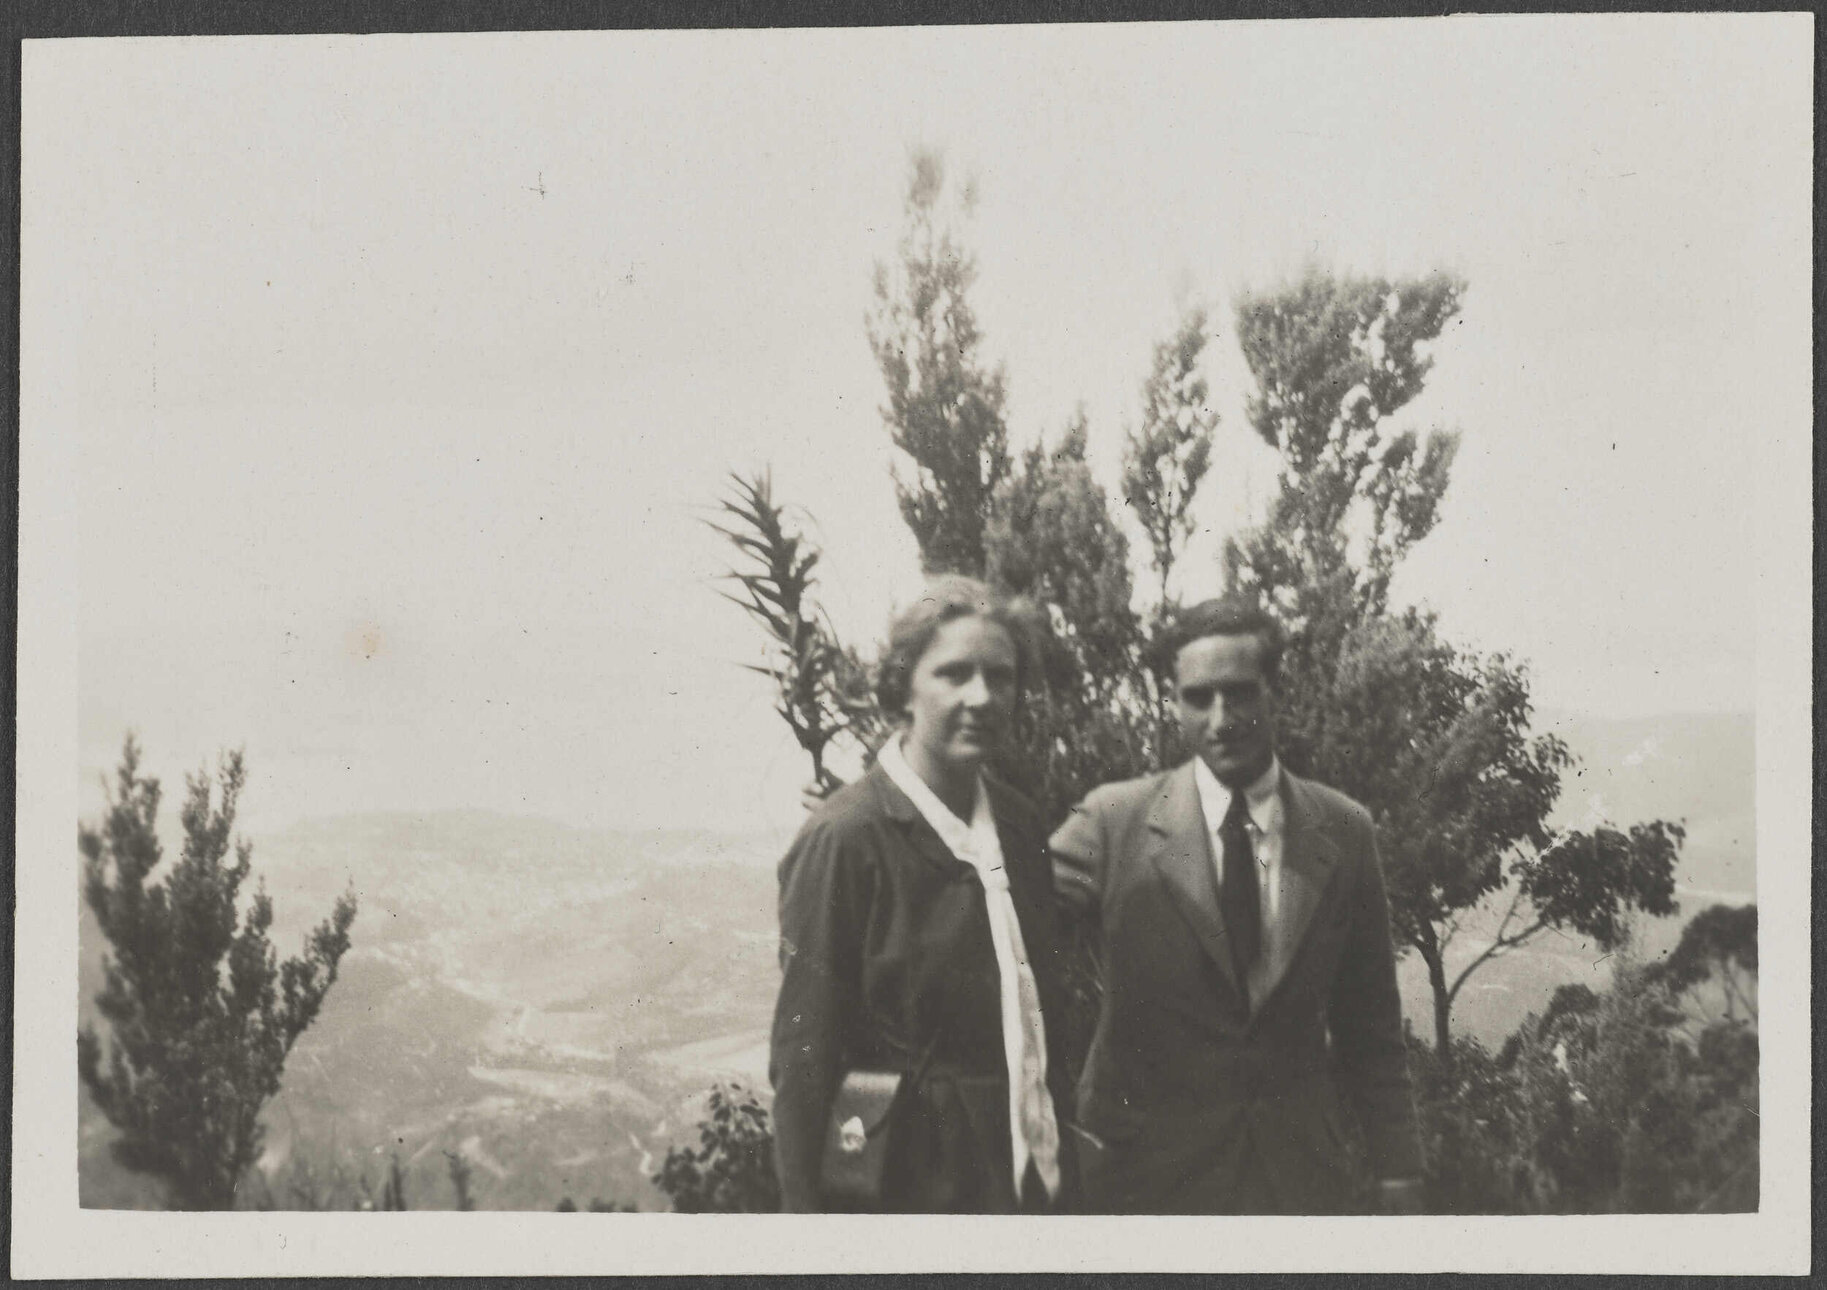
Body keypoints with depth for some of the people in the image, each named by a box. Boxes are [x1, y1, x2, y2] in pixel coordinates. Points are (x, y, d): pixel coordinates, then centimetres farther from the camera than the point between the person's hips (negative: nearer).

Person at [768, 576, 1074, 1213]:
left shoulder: (1020, 824, 6)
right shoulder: (845, 840, -13)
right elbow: (802, 1062, -12)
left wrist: (1063, 1155, 11)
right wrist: (815, 1251, -13)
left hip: (1037, 1185, 6)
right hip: (912, 1195, -6)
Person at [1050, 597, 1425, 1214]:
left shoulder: (1344, 832, 3)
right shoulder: (1114, 822, -5)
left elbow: (1369, 1023, 8)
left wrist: (1397, 1167, 7)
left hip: (1298, 1173, 2)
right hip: (1147, 1175, -2)